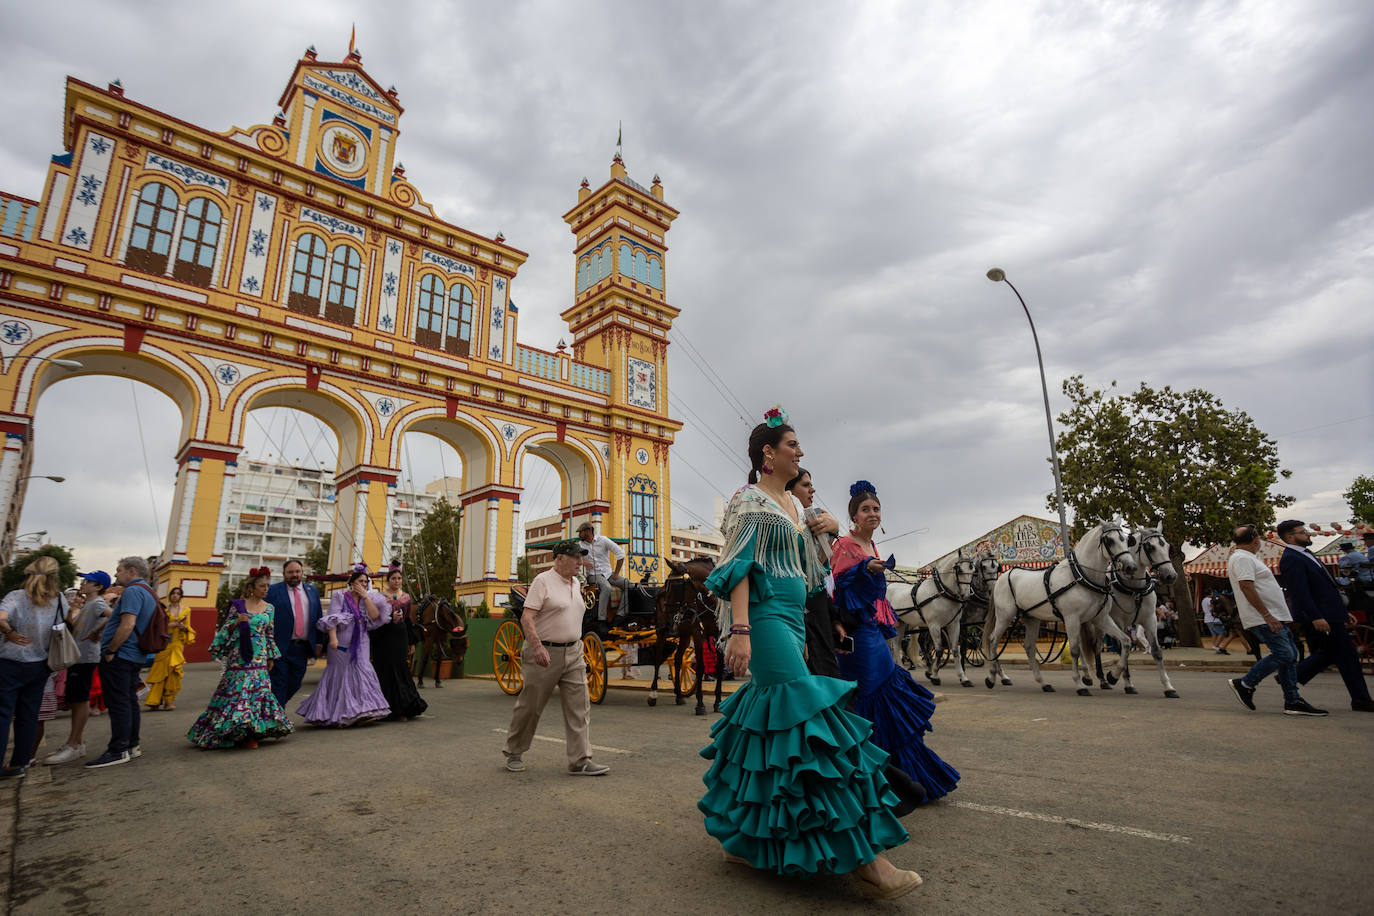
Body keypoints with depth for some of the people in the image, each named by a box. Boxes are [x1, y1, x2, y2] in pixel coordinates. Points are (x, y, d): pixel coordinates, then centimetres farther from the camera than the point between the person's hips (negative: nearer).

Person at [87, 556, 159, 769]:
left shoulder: (132, 591, -15)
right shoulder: (149, 592, 17)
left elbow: (127, 625, -25)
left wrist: (110, 650, -17)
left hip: (120, 657, -10)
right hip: (135, 656, 10)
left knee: (118, 703, -6)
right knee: (129, 701, 15)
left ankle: (118, 751, -3)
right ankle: (132, 745, 21)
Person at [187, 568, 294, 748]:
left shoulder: (269, 608, 8)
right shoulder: (238, 605, -2)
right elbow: (227, 630, 2)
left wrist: (271, 658, 15)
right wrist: (236, 622, -18)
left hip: (259, 658, 3)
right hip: (239, 656, -3)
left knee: (258, 690, 0)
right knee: (237, 689, -6)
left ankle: (250, 733, 8)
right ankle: (238, 732, 6)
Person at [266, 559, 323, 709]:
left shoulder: (312, 590, 12)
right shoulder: (274, 590, 0)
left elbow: (317, 618, 13)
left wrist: (318, 642, 6)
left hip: (303, 647, 4)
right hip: (280, 647, -4)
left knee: (295, 683, 10)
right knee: (279, 684, 0)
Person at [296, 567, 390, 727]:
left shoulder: (368, 598, 9)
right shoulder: (340, 596, -4)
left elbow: (375, 615, -5)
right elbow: (332, 619, -12)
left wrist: (365, 596, -11)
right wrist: (333, 638, -24)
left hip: (361, 644, 4)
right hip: (342, 644, -4)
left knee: (361, 673, 0)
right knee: (340, 676, 3)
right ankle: (339, 713, 14)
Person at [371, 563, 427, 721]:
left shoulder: (406, 597, 12)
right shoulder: (380, 596, -2)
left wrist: (411, 642, 16)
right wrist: (391, 618, -23)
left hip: (401, 638, 4)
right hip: (385, 639, -4)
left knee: (401, 670, 3)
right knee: (389, 672, -3)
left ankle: (401, 709, 9)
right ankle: (392, 711, 5)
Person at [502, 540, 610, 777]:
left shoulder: (575, 583, 13)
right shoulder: (543, 581, -11)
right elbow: (526, 617, -18)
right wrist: (537, 647, -30)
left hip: (573, 653, 7)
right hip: (545, 653, -7)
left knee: (579, 707, 1)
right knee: (530, 706, 6)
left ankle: (581, 761, 5)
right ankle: (514, 753, 26)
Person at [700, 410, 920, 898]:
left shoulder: (794, 504, 20)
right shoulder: (749, 500, -5)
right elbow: (739, 566, -15)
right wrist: (740, 630, -23)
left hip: (792, 616, 9)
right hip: (765, 614, -9)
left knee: (768, 717, 10)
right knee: (807, 711, -13)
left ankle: (742, 837, 23)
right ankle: (861, 853, -9)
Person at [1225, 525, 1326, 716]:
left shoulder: (1247, 558, 21)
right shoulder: (1242, 558, -14)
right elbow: (1246, 587, -23)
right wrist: (1266, 614, -25)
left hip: (1271, 617, 11)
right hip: (1262, 619, -11)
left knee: (1290, 654, 9)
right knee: (1283, 654, -14)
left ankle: (1293, 702, 11)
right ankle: (1244, 684, -4)